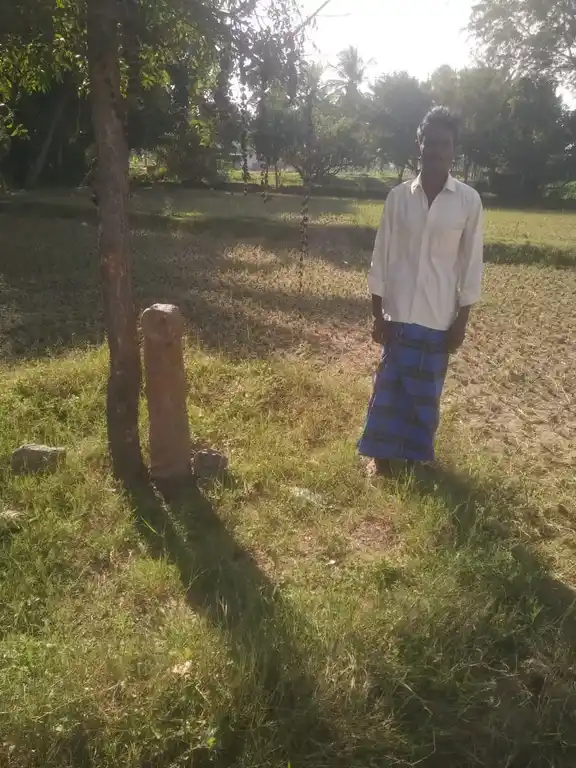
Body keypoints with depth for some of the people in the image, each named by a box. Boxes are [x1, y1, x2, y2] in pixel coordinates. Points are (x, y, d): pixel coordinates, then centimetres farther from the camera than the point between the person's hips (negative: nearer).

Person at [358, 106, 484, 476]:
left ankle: (418, 453, 30)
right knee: (390, 384, 8)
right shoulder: (399, 196, -1)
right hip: (399, 313, 1)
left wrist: (462, 320, -2)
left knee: (427, 390, 11)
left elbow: (471, 264, -1)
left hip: (439, 317, 0)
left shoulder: (469, 201, -4)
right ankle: (382, 452, 24)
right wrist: (378, 314, 0)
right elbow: (382, 257, 2)